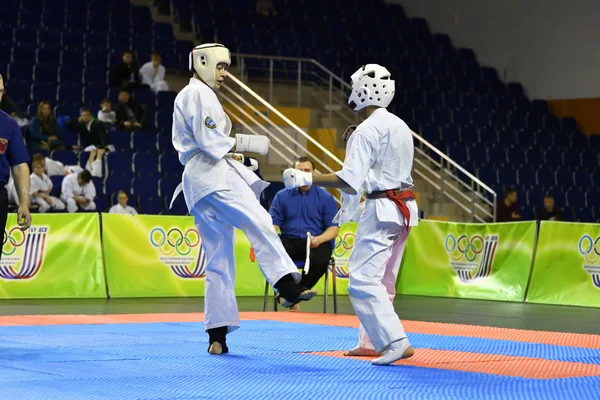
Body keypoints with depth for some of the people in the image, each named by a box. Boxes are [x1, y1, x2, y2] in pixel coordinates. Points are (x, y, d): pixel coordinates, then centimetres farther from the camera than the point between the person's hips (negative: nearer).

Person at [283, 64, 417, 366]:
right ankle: (371, 341, 25)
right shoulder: (400, 127, 14)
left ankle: (396, 343, -20)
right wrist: (354, 205, 25)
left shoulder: (367, 130, -15)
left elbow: (350, 181, -20)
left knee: (363, 281, -11)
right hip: (405, 208, 10)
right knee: (381, 280, 18)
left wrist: (306, 178, -13)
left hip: (382, 211, -10)